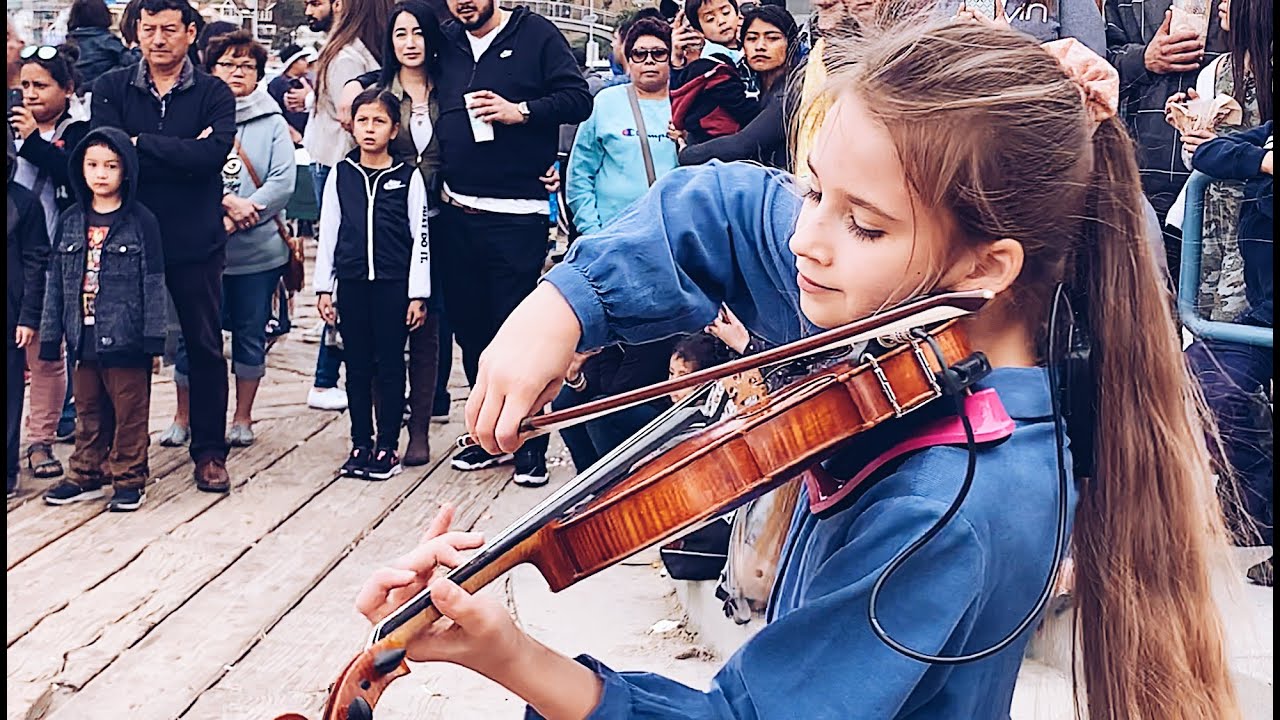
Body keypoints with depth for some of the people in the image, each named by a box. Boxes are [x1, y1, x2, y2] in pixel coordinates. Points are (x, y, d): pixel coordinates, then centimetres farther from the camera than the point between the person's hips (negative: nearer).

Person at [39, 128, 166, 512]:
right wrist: (51, 334, 7)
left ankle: (129, 478, 16)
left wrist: (153, 336, -9)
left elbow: (154, 283, -5)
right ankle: (87, 475, 28)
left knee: (129, 412, 5)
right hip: (84, 337, 5)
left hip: (126, 337, -4)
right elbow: (56, 280, 10)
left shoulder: (141, 221, -5)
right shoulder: (71, 221, 7)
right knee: (88, 411, 16)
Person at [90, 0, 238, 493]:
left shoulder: (213, 94, -1)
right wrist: (182, 154, -17)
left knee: (205, 347, 7)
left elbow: (213, 154, -19)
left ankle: (210, 451, 19)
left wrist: (142, 144, -16)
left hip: (195, 243, -1)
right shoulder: (111, 89, 3)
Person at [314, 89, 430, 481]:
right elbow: (327, 233, 8)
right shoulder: (340, 175, 6)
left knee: (390, 366, 4)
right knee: (357, 367, 9)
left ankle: (388, 447, 13)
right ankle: (361, 444, 19)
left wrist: (418, 294, -5)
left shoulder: (408, 177, -1)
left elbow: (420, 238, -2)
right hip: (351, 284, 3)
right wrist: (324, 288, 5)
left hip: (393, 286, -2)